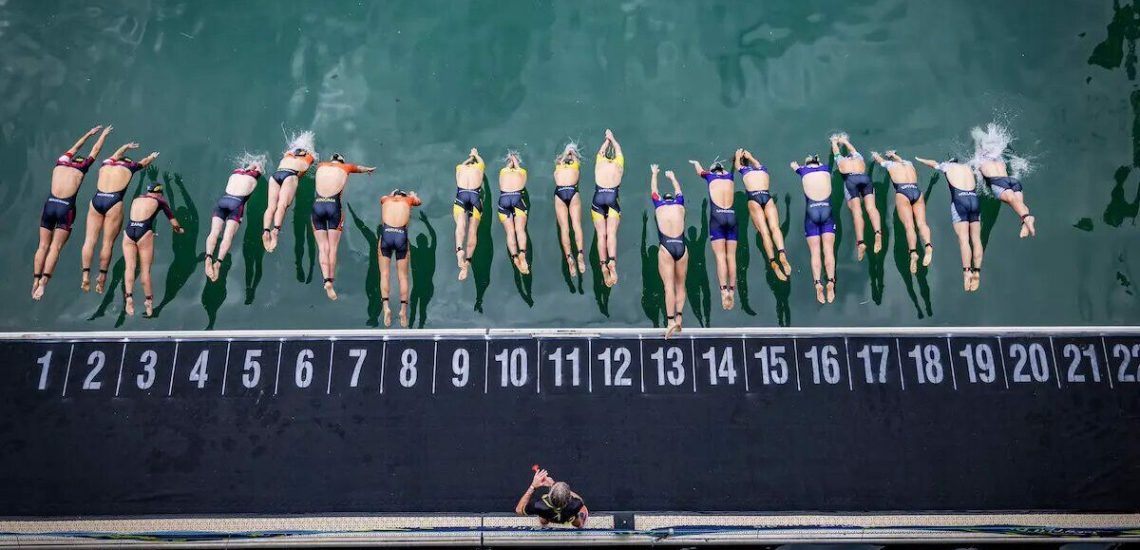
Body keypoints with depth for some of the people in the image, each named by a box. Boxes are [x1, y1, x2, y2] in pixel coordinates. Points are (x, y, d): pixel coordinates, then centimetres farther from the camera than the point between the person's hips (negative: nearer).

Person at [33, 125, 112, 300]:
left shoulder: (61, 162, 16)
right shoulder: (82, 167, 9)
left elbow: (75, 147, 34)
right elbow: (96, 150, 23)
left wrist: (90, 133, 48)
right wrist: (104, 134, 39)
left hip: (49, 205, 3)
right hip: (66, 208, -3)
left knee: (43, 246, 8)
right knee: (55, 248, -5)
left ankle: (36, 281, 3)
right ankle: (43, 282, -17)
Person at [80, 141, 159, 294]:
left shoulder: (106, 163, 24)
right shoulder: (130, 166, 16)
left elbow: (116, 155, 48)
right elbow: (144, 162, 39)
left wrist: (127, 146, 67)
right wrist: (153, 156, 61)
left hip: (96, 199, 3)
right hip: (114, 201, -3)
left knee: (90, 240, 0)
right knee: (108, 243, 1)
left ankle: (86, 275, -8)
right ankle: (102, 277, 1)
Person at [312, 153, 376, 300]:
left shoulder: (321, 166, 19)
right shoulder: (345, 168, 14)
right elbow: (360, 168, 37)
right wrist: (370, 169, 60)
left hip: (317, 205, 2)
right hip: (333, 206, -2)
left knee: (323, 248, 1)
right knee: (333, 248, 3)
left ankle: (327, 281, -16)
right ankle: (331, 281, 0)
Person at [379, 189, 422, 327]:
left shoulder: (385, 199, 21)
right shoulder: (408, 200, 19)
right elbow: (419, 202, 43)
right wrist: (413, 195, 63)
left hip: (386, 233, 0)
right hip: (401, 234, 0)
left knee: (385, 273, 7)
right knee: (403, 275, 8)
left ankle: (385, 306, -8)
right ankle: (403, 309, 2)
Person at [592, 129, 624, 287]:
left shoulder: (599, 163, 15)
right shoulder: (619, 164, 14)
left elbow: (601, 150, 36)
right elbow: (618, 149, 32)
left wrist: (607, 140, 52)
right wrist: (612, 138, 49)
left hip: (598, 199, 1)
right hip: (612, 199, -1)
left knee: (601, 235, -3)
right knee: (611, 233, -9)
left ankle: (603, 265, -16)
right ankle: (612, 261, -30)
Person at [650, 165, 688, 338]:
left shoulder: (659, 204, 14)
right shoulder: (679, 204, 16)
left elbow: (653, 190, 33)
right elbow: (678, 190, 37)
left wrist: (654, 174, 51)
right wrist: (672, 177, 57)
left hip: (666, 247, -1)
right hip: (681, 246, 1)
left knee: (668, 286, -8)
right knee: (680, 285, 9)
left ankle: (670, 321, -16)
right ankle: (678, 318, -3)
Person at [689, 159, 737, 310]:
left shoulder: (710, 176, 13)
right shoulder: (729, 176, 18)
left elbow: (700, 170, 35)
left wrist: (695, 163, 57)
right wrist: (719, 165, 64)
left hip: (717, 216, -2)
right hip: (731, 216, 2)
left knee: (720, 256, -10)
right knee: (731, 256, 1)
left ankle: (724, 289, -23)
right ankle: (732, 290, -3)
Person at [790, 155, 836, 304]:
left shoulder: (803, 170, 14)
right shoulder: (826, 168, 16)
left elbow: (793, 165, 38)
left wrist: (798, 166, 59)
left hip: (811, 212, 0)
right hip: (826, 210, 0)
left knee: (815, 252, -5)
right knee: (828, 250, -5)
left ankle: (818, 283, -22)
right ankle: (831, 281, -23)